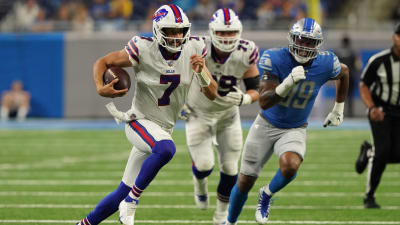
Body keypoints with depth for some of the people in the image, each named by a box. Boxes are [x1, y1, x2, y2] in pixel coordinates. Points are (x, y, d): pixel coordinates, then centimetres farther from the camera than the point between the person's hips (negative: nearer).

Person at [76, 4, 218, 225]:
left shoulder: (193, 51, -5)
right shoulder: (144, 50, -17)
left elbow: (212, 94, -1)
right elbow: (102, 62, -6)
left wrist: (202, 72, -22)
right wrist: (100, 89, -25)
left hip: (163, 129, 5)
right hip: (140, 122, -5)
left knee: (122, 194, 7)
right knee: (166, 150, -38)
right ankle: (131, 202, -21)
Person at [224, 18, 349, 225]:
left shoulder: (326, 64, -15)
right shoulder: (274, 59, -22)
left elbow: (343, 73, 12)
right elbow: (264, 102, -27)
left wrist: (338, 110, 16)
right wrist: (288, 83, -43)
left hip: (294, 130, 0)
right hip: (266, 125, 0)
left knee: (290, 166, -32)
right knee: (245, 182, 9)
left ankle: (266, 196, 0)